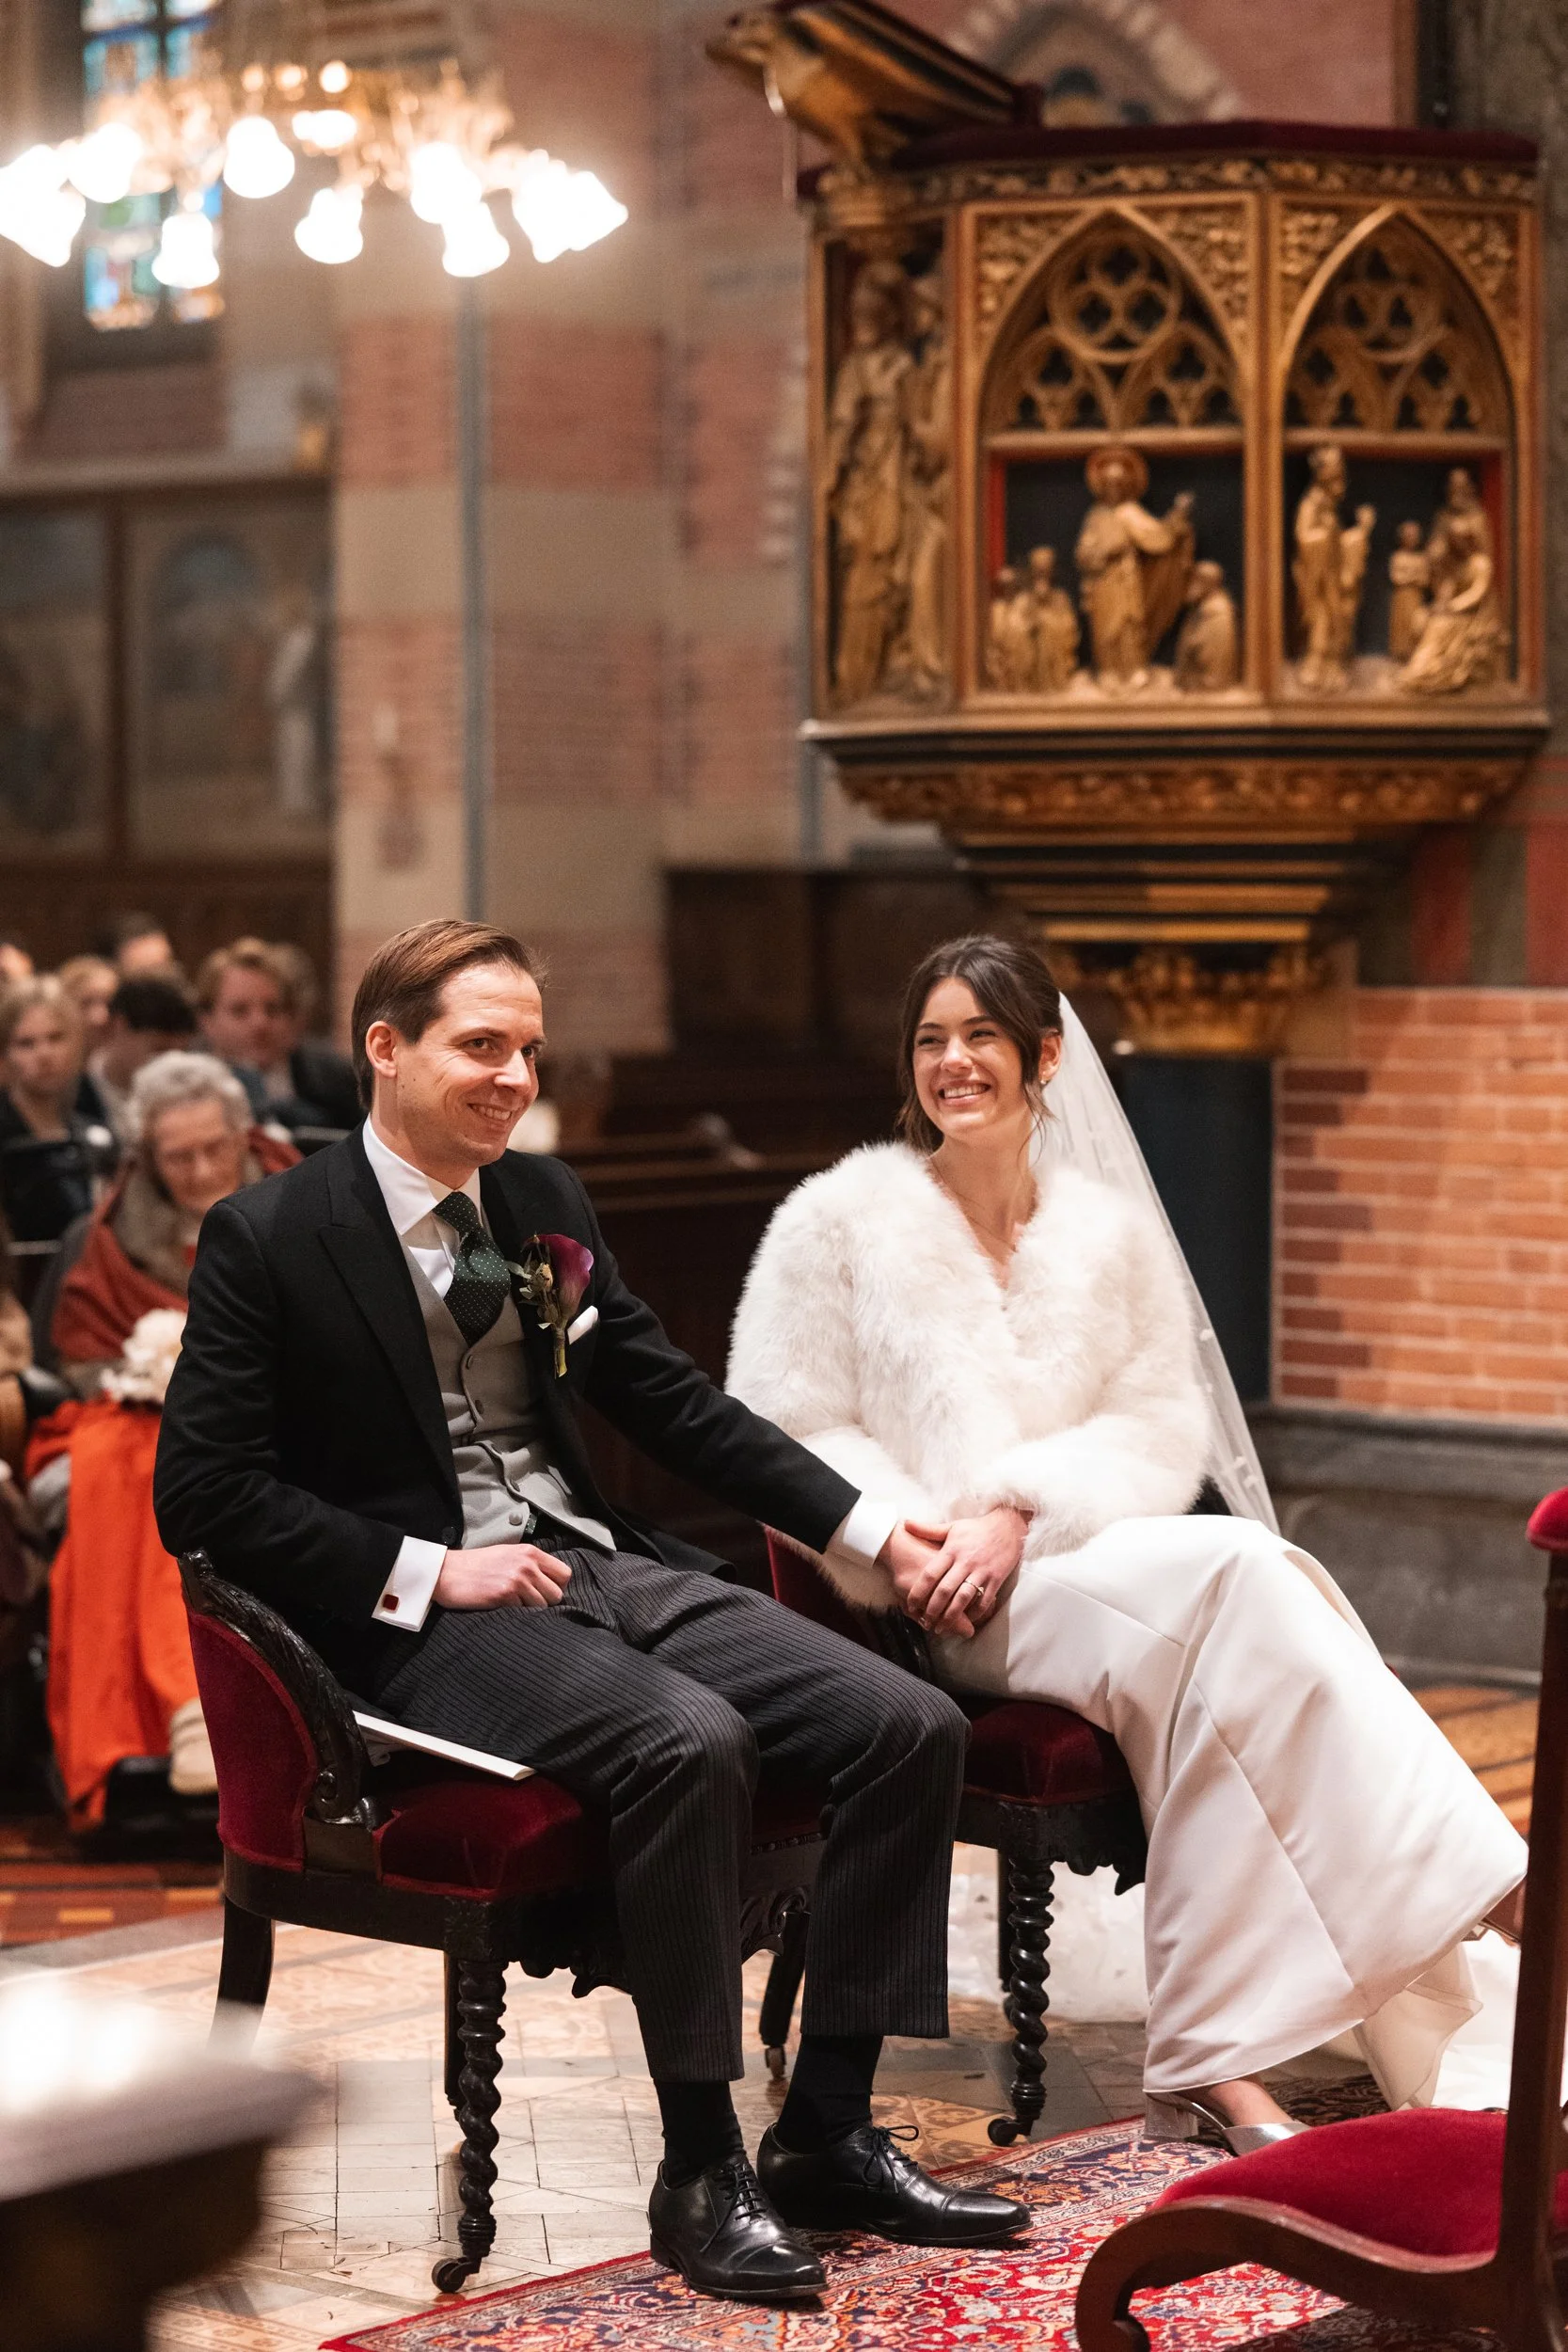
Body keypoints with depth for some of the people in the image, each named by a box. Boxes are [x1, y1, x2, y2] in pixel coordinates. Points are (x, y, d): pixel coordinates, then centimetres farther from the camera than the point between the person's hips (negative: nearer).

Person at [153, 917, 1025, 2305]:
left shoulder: (545, 1200, 14)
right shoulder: (270, 1240, -5)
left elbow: (670, 1400, 19)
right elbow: (203, 1494, -9)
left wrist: (873, 1527, 12)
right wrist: (430, 1568, -16)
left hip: (605, 1566, 7)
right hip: (427, 1619, -7)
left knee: (911, 1725, -11)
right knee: (689, 1743, -35)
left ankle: (829, 2135, -3)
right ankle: (700, 2171, -21)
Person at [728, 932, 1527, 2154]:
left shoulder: (1112, 1231, 17)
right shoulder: (843, 1220, 8)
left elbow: (1165, 1427, 7)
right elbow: (783, 1428, 3)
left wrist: (1022, 1514, -11)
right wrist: (906, 1542, -14)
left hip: (1087, 1561, 4)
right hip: (939, 1608, -3)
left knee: (1217, 1672, -33)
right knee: (1227, 1573, -31)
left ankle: (1218, 2065, -36)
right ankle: (1481, 1885, -29)